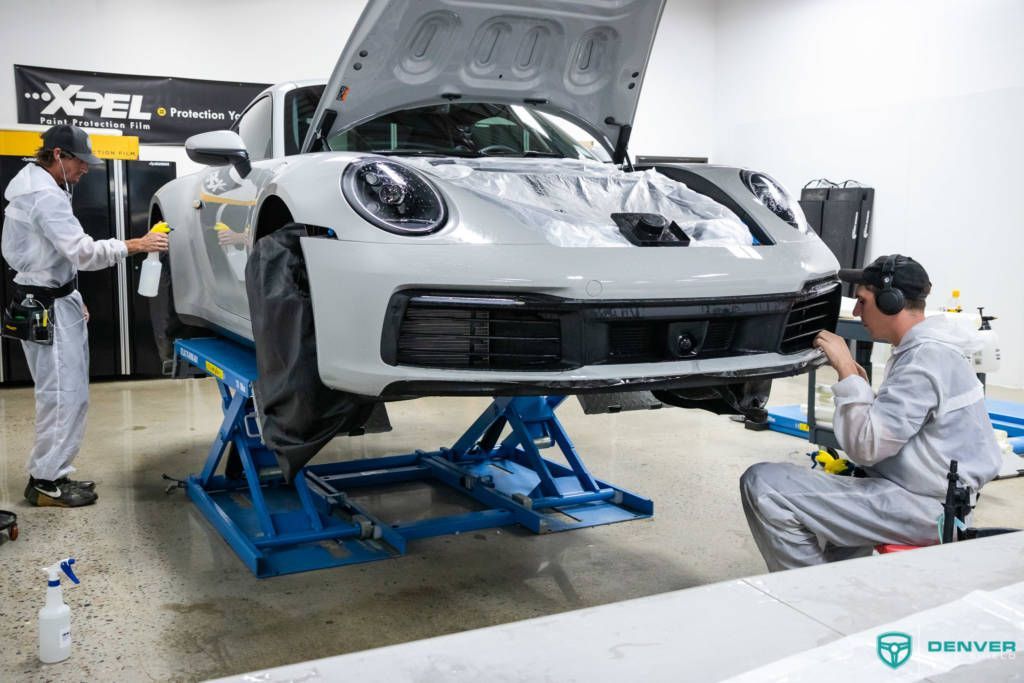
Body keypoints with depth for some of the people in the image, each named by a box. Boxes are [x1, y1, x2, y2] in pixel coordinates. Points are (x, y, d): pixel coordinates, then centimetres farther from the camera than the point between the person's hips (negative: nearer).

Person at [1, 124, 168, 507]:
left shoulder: (40, 188, 17)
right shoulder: (45, 195, -18)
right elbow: (82, 252, -26)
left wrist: (71, 298, 21)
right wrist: (137, 245, -23)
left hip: (54, 301, 11)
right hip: (47, 308, -11)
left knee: (68, 393, 12)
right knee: (62, 394, -8)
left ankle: (51, 474, 17)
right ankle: (45, 482, 0)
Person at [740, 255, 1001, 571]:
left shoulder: (926, 359, -19)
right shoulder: (930, 349, 13)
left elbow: (865, 446, -23)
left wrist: (847, 371, -17)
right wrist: (858, 382, 6)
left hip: (920, 509, -11)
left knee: (762, 485, -20)